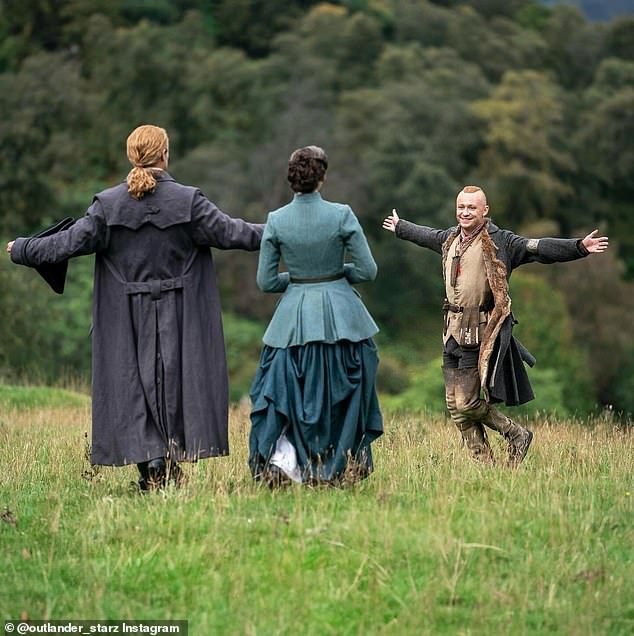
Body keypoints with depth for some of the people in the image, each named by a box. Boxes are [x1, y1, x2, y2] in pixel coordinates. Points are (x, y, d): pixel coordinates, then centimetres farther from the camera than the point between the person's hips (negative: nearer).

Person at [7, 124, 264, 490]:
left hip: (128, 317, 1)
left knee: (133, 384, 6)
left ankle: (149, 460, -4)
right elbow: (228, 232, -5)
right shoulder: (188, 200, -7)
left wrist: (22, 250, 12)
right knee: (175, 380, 6)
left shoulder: (108, 204, -4)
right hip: (178, 316, -1)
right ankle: (172, 465, 6)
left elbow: (72, 242, -3)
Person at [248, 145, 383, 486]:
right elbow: (367, 271, -6)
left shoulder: (276, 221, -4)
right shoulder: (341, 215, -9)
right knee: (341, 397, 12)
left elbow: (266, 282, -1)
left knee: (285, 394, 8)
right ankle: (337, 469, 18)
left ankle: (282, 457, -14)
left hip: (294, 318, 1)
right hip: (340, 316, -1)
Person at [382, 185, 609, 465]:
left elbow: (540, 248, -17)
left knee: (466, 403, -10)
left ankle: (517, 435, 12)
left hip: (481, 334, -7)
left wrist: (580, 247, -30)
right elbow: (426, 235, 34)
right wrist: (400, 227, 52)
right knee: (455, 406, 7)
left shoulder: (499, 242, -8)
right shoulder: (450, 239, 12)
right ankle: (484, 463, 16)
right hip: (454, 331, 7)